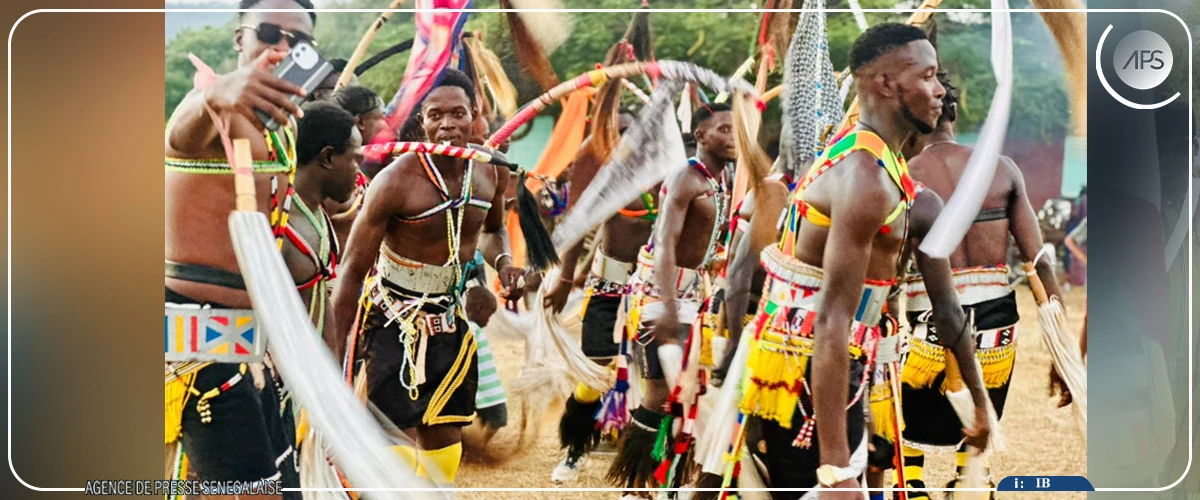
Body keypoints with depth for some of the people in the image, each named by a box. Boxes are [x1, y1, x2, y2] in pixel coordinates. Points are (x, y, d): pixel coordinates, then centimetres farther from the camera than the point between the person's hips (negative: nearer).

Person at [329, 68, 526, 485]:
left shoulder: (492, 170, -4)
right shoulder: (396, 181, -21)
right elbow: (353, 271, -15)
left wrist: (503, 262, -5)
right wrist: (339, 355, -14)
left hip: (452, 317, 6)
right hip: (394, 320, -6)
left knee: (445, 435, 14)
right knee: (397, 436, -13)